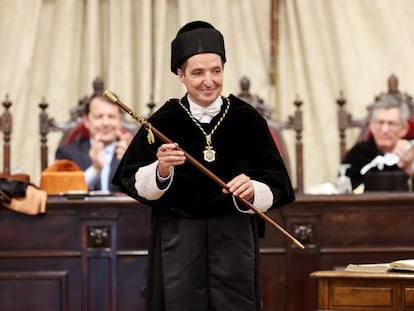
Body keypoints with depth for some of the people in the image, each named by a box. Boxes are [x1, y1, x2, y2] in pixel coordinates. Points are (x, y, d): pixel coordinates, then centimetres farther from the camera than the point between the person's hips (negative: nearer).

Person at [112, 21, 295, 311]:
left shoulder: (247, 118, -4)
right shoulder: (164, 121, -5)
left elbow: (277, 185, -2)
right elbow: (133, 182, -2)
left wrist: (253, 191, -23)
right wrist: (160, 171, -21)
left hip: (234, 240, 0)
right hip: (178, 241, 0)